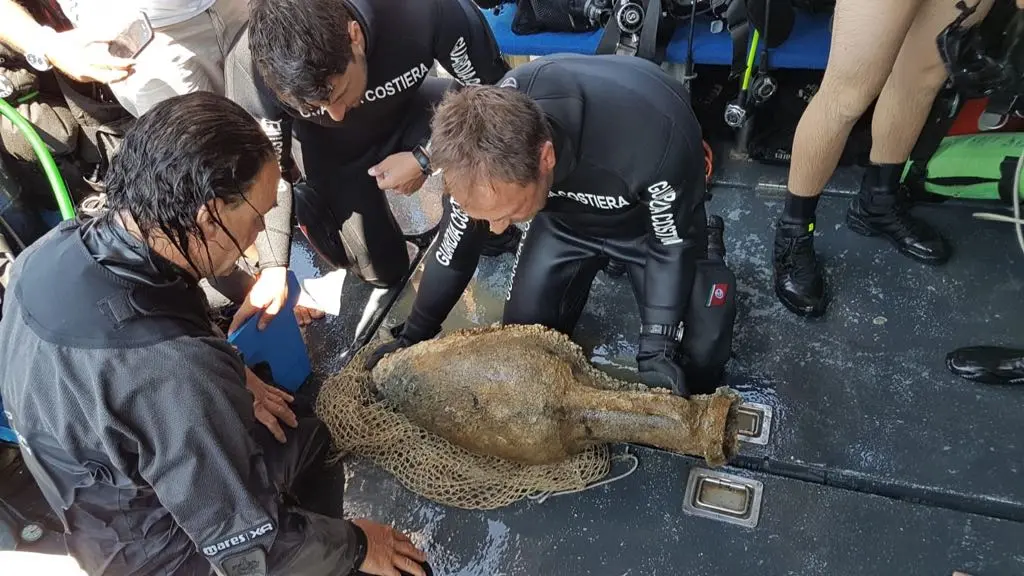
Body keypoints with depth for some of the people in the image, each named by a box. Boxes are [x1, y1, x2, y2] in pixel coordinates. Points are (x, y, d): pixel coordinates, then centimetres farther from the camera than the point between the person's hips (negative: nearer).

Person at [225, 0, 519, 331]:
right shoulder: (251, 67, -35)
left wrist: (425, 157, -29)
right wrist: (273, 267, -25)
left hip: (409, 113, 1)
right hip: (338, 155, 0)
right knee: (385, 273, 4)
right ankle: (309, 204, 29)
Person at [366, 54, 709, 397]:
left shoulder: (655, 144, -44)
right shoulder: (489, 130, -31)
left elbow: (674, 245, -24)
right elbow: (455, 241, -14)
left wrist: (656, 354, -27)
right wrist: (414, 336, -6)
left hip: (649, 216, -2)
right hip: (566, 213, 3)